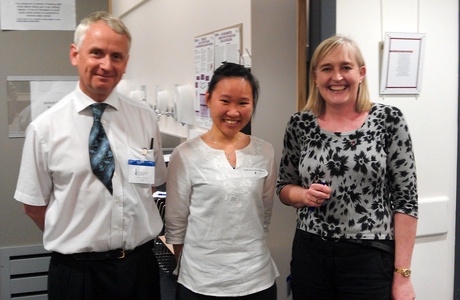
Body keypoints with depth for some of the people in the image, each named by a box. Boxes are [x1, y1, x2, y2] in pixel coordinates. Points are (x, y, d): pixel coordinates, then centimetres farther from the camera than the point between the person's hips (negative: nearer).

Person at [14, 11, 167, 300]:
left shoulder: (146, 118, -1)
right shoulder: (45, 127, -7)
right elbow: (34, 205, -1)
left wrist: (126, 239, 3)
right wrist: (78, 242, -2)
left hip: (140, 266, 2)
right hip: (76, 272, -2)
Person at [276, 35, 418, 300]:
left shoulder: (389, 119, -6)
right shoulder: (300, 124, 1)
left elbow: (406, 199, -6)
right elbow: (284, 187, 11)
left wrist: (402, 273, -9)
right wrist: (304, 195, -11)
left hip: (371, 258, -2)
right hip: (309, 255, 3)